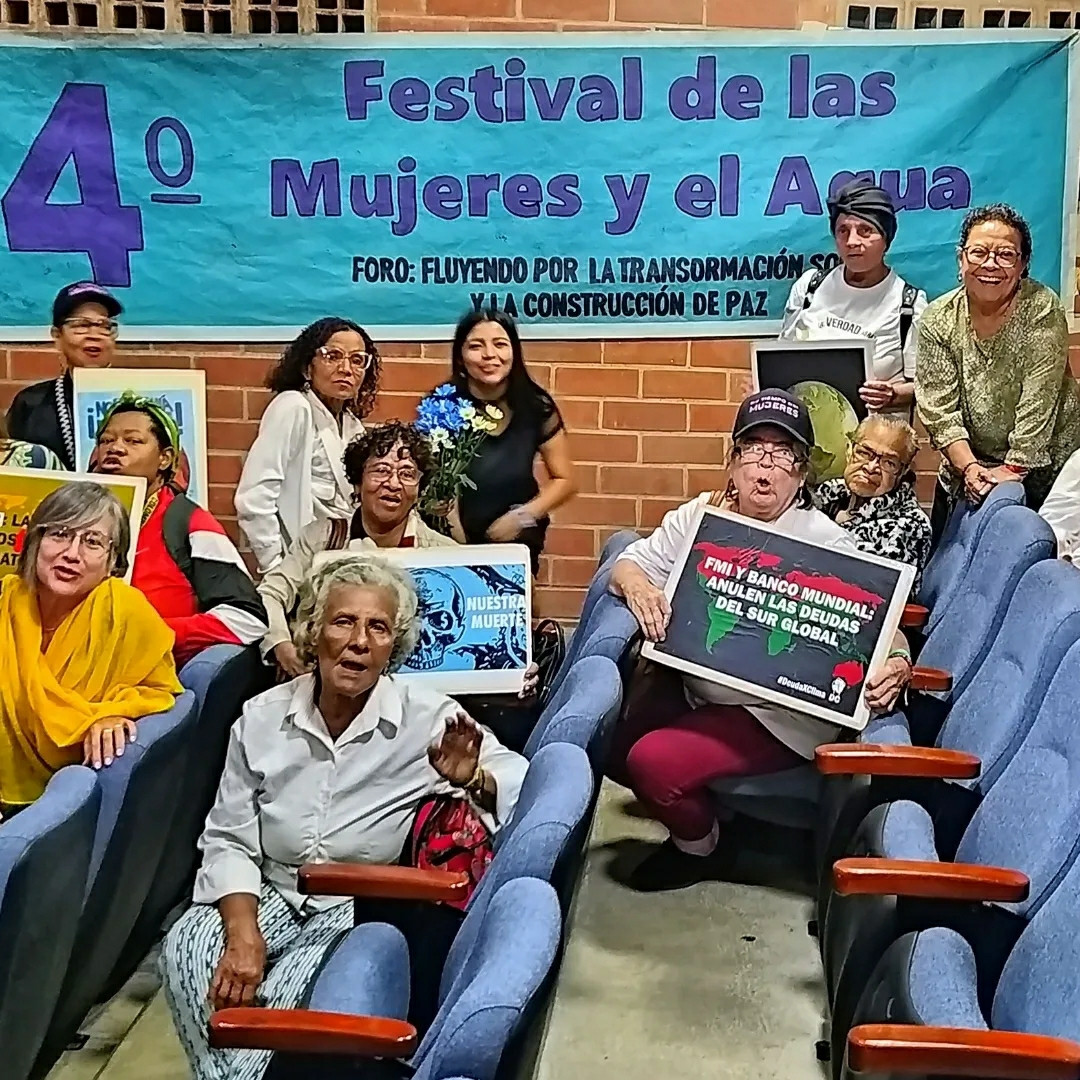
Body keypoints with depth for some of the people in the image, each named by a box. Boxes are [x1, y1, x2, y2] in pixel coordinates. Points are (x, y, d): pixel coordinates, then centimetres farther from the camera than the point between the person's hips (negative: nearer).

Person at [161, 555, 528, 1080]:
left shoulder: (430, 721, -10)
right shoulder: (262, 717, -3)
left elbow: (531, 789, -13)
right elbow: (228, 840, 1)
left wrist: (473, 779, -35)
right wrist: (244, 935, -15)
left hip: (365, 909, -3)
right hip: (273, 895, 3)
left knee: (286, 994, -30)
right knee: (186, 947, -25)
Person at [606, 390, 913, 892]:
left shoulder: (828, 544, -15)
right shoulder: (702, 514, 0)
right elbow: (633, 561, 2)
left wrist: (895, 668, -38)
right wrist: (637, 585, -23)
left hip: (775, 718, -6)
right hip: (692, 686, 6)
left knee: (653, 762, -22)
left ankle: (697, 845, 12)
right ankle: (692, 808, 31)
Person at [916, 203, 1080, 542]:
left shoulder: (1043, 310, -17)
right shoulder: (938, 320, -9)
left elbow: (1038, 403, -19)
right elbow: (939, 409, -11)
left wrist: (1013, 470, -20)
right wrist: (969, 468, -20)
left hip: (1041, 467, -3)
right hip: (965, 467, 3)